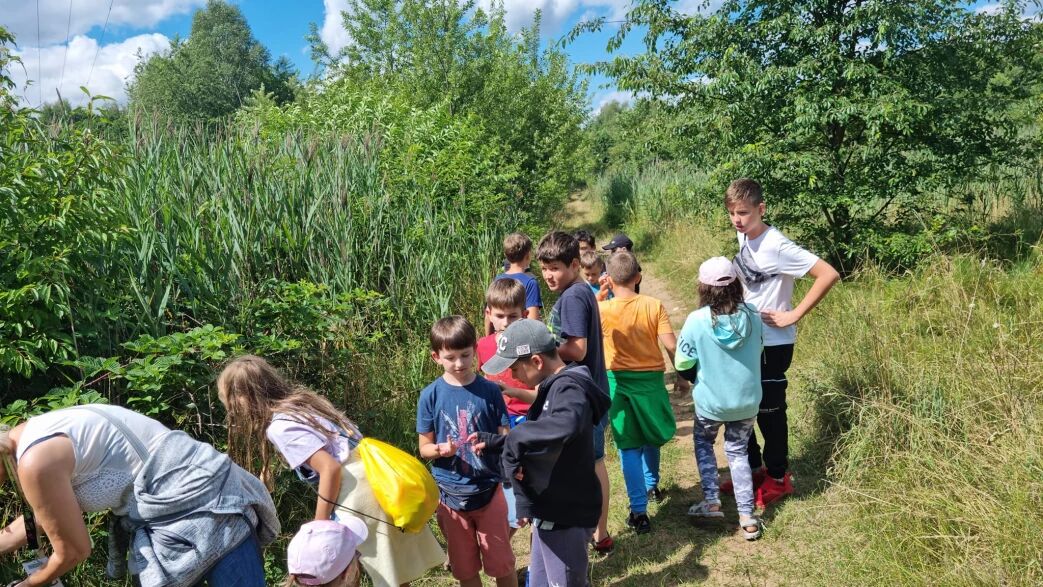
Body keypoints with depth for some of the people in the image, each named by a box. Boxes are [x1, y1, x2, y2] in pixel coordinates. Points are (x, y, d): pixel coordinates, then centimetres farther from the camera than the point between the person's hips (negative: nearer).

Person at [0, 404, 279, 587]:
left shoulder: (37, 460, -20)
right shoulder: (35, 434, 10)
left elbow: (73, 551, -8)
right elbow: (41, 515, 27)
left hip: (202, 507, -11)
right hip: (172, 511, 11)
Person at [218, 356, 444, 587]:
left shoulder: (279, 427, -12)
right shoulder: (302, 399, 13)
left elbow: (330, 468, -19)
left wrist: (320, 525, -9)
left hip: (358, 495, -9)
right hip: (375, 478, 9)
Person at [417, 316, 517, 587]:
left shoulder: (489, 390, -7)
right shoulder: (430, 395, -7)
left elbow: (505, 437, -3)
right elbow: (424, 448, -2)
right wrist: (441, 450, -24)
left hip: (488, 489, -1)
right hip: (451, 493, 1)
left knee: (501, 564, 9)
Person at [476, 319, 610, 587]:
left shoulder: (570, 387, -25)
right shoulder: (555, 386, 7)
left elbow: (564, 427, -49)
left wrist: (514, 442, -38)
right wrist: (493, 441, 11)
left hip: (565, 515, -10)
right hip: (553, 510, 10)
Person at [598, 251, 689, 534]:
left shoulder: (602, 309, -11)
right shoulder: (653, 305, -10)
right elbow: (671, 344, -11)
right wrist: (681, 376, 3)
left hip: (617, 381, -1)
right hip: (650, 378, 1)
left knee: (629, 447, 4)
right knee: (651, 438, 25)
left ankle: (639, 510, 2)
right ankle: (651, 486, 44)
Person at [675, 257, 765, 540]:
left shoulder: (697, 320, -20)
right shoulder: (752, 316, -10)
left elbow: (683, 366, -11)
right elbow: (757, 354, 5)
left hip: (711, 402, -2)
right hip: (748, 400, 3)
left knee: (703, 442, 25)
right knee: (738, 452, 19)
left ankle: (711, 501, 18)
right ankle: (747, 517, 15)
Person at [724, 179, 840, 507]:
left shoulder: (777, 246, -22)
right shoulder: (742, 237, 1)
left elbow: (829, 275, -27)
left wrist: (794, 315, -23)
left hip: (773, 343, -8)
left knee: (769, 411, 5)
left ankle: (777, 479, 24)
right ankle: (753, 468, 33)